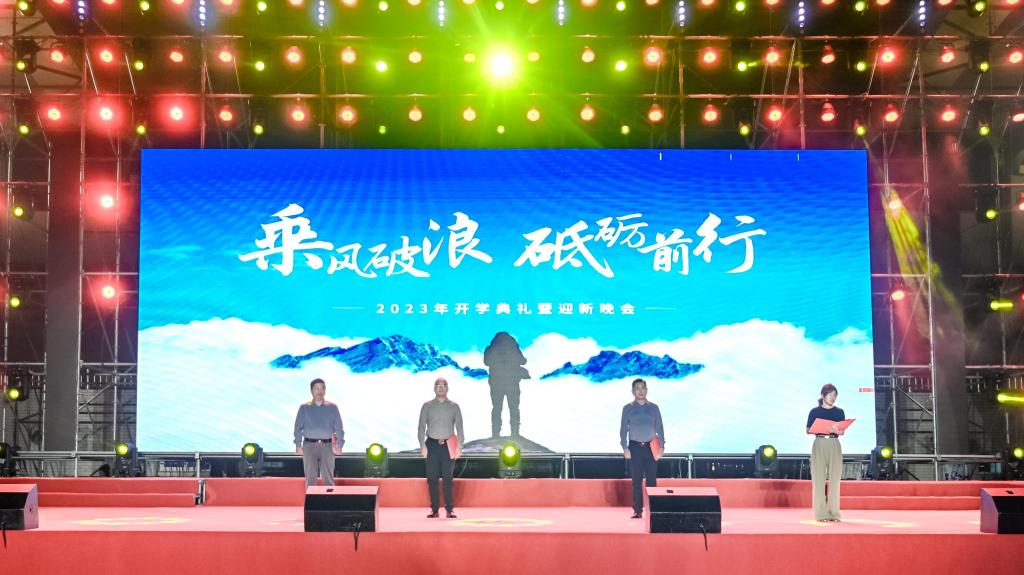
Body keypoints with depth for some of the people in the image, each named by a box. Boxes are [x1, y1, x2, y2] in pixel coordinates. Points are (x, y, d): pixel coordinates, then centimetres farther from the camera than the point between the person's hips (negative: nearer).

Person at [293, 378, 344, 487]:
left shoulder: (332, 408, 7)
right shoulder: (304, 408, 7)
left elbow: (339, 428, 5)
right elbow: (298, 428, 5)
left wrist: (339, 445, -6)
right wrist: (298, 446, -4)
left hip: (327, 446, 0)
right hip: (310, 445, 0)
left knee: (328, 477, -1)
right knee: (310, 478, 1)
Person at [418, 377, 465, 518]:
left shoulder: (454, 406, 8)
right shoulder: (427, 406, 8)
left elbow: (459, 427, 6)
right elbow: (421, 427, 5)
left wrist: (459, 445, -5)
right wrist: (422, 445, -6)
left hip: (448, 445, 0)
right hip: (432, 444, 1)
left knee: (448, 478, -3)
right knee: (432, 478, 0)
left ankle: (449, 509, 1)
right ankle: (434, 509, 6)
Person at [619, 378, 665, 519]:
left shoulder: (654, 408, 7)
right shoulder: (628, 408, 4)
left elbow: (660, 428, 6)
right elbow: (623, 429, 2)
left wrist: (661, 446, -3)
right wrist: (625, 448, -6)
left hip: (651, 447, 1)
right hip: (635, 447, -1)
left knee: (652, 480, -1)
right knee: (636, 480, 0)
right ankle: (637, 510, 4)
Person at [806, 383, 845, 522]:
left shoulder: (839, 412, 11)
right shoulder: (815, 412, 5)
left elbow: (842, 431, 8)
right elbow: (808, 430, 3)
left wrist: (836, 430, -15)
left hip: (834, 445, 2)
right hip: (819, 445, -2)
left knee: (834, 479, -1)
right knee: (819, 478, -6)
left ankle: (834, 513, 3)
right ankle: (821, 513, -4)